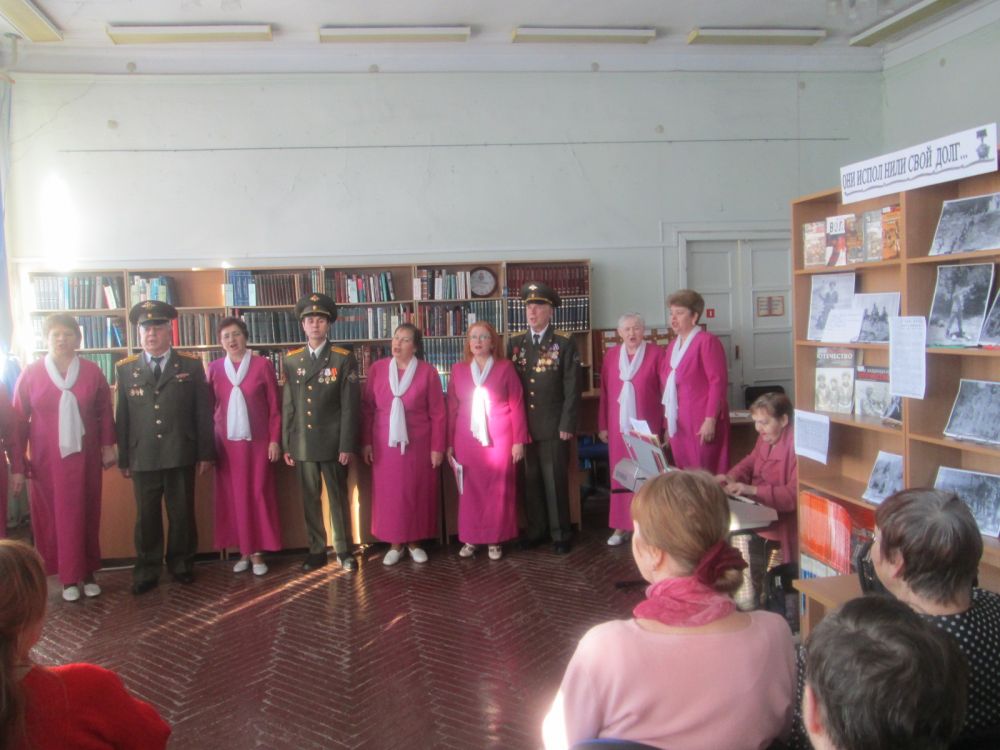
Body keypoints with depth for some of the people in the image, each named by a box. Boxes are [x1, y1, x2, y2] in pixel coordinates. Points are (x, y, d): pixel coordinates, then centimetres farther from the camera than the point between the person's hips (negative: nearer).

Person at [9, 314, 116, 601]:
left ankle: (87, 573, 21)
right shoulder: (30, 374, -4)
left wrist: (108, 446, 2)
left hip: (83, 457, 1)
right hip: (46, 459, 0)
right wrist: (18, 466, -4)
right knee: (53, 517, 5)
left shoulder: (92, 372, -1)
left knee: (86, 515, 8)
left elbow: (104, 412, 7)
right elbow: (18, 421, -2)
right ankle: (68, 578, 16)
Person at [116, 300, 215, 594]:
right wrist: (123, 459, 4)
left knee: (182, 514, 9)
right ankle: (147, 572, 21)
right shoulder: (125, 369, 7)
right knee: (146, 518, 8)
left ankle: (181, 565, 26)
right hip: (143, 457, 1)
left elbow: (203, 412, 3)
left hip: (181, 456, -1)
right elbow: (122, 417, 6)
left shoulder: (191, 365, 4)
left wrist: (205, 453, 0)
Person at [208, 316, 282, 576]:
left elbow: (274, 406, -1)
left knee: (258, 494, 2)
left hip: (258, 441, -2)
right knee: (232, 496, 5)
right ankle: (243, 551, 17)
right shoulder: (214, 369, 5)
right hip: (226, 442, 2)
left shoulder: (263, 365, -1)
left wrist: (275, 440, -5)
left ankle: (257, 552, 12)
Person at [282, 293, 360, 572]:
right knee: (310, 500, 10)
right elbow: (288, 405, 9)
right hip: (302, 443, 3)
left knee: (339, 497, 6)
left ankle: (344, 550, 17)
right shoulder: (291, 360, 9)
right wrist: (286, 445, 5)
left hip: (332, 442, -3)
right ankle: (316, 550, 22)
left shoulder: (344, 359, -2)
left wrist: (347, 445, -11)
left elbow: (349, 406, -6)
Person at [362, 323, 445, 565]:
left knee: (417, 492, 7)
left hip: (418, 443, -1)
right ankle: (395, 544, 19)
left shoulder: (427, 372, -5)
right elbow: (367, 408, 4)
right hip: (385, 443, 1)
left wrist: (437, 447, -5)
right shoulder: (377, 368, 0)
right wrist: (367, 442, 1)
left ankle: (414, 542, 22)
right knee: (389, 493, 5)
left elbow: (438, 414, -3)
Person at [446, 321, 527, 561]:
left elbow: (516, 406, -2)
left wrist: (519, 440, -5)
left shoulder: (505, 367, -1)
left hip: (499, 440, -2)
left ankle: (495, 540, 15)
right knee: (470, 490, 6)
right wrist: (449, 442, 5)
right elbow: (452, 408, 6)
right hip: (467, 440, 2)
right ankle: (470, 538, 18)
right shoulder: (458, 370, 5)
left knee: (498, 490, 4)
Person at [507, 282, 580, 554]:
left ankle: (560, 533, 16)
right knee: (530, 480, 10)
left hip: (553, 425, -3)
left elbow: (572, 387, -6)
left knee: (555, 480, 4)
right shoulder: (514, 342, 8)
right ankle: (536, 530, 23)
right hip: (523, 424, 3)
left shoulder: (565, 343, -2)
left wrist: (567, 425, -11)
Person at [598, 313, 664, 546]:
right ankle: (621, 526, 11)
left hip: (647, 426, -2)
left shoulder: (655, 353, -1)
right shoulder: (611, 355, 7)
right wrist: (602, 425, 6)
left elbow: (666, 390, -2)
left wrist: (667, 425, -6)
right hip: (618, 426, 3)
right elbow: (604, 392, 8)